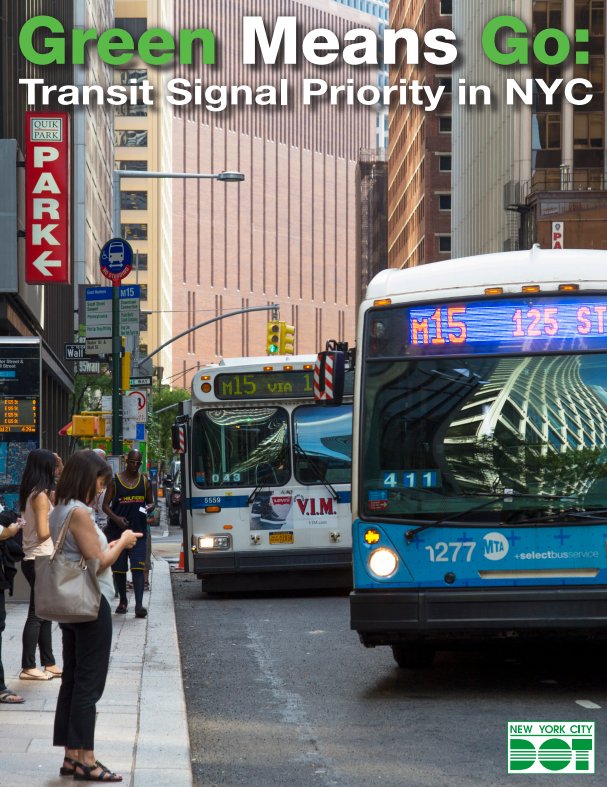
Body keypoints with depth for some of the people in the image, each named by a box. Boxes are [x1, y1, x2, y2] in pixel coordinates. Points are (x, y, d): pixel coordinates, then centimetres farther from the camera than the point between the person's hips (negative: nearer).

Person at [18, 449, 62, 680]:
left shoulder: (31, 494, 10)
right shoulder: (41, 495, -16)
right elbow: (43, 533, -21)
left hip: (36, 560, 9)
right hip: (40, 562, -9)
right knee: (37, 615, -4)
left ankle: (48, 663, 20)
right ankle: (28, 668, -1)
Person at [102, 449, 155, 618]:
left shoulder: (145, 481, 8)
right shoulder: (115, 481, 1)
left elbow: (151, 501, 18)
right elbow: (106, 505, 2)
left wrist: (150, 507, -6)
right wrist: (115, 518, -16)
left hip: (138, 530, 0)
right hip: (117, 530, 0)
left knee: (138, 567, -12)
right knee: (118, 568, 7)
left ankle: (139, 604, -19)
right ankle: (123, 601, 25)